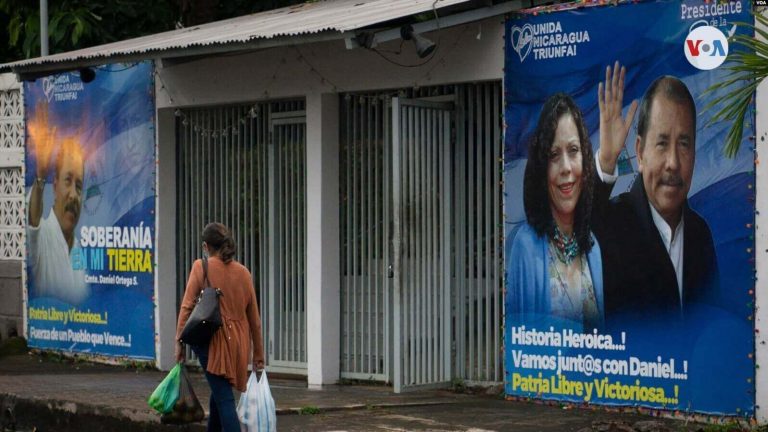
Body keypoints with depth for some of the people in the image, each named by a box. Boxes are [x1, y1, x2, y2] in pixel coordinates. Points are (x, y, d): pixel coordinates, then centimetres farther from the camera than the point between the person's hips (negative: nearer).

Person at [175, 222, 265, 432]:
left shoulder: (201, 267, -3)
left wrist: (179, 341, -5)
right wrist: (258, 353, 20)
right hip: (238, 343, 5)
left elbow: (187, 307, -9)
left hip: (213, 340, -5)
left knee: (223, 398, -7)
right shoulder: (243, 272, 9)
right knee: (219, 392, 22)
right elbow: (254, 317, 13)